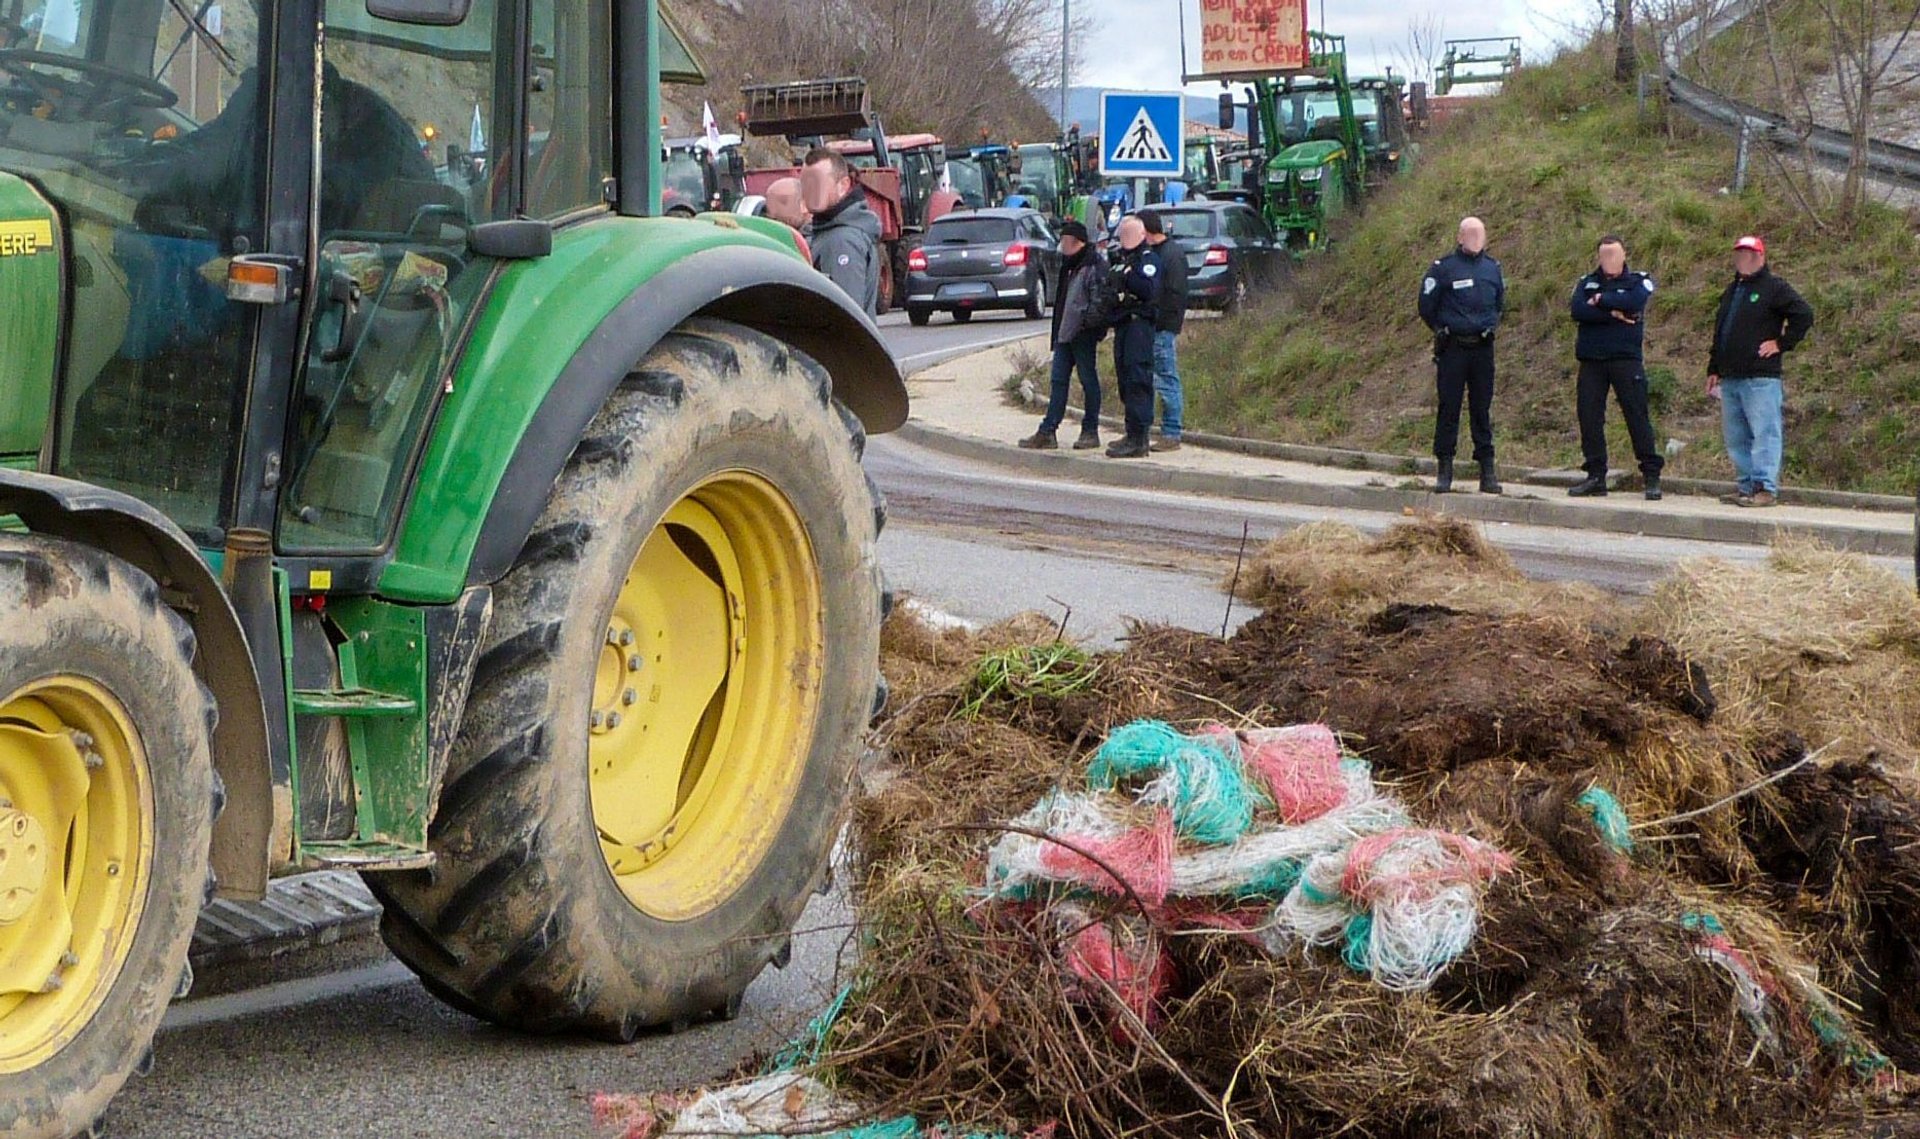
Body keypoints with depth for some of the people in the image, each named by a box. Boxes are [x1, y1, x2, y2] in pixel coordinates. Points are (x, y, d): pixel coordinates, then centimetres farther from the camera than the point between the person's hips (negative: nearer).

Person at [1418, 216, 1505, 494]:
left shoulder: (1492, 267, 10)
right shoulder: (1444, 267, -4)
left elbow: (1499, 303, 25)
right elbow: (1426, 306, 1)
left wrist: (1490, 326, 15)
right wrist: (1443, 330, 7)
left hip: (1483, 348, 3)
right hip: (1452, 349, -3)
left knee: (1482, 409, 5)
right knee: (1449, 407, -1)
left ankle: (1487, 470, 7)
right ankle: (1445, 469, 3)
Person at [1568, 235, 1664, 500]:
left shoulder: (1639, 281, 7)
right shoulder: (1586, 283, 14)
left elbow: (1633, 303, -15)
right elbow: (1578, 311, -5)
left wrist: (1601, 301, -5)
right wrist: (1612, 313, -12)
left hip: (1626, 359, -3)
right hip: (1591, 359, 3)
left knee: (1637, 416, -5)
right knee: (1589, 418, 0)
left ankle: (1652, 476, -3)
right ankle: (1596, 476, 7)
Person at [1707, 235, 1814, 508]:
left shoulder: (1774, 288, -2)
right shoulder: (1732, 291, 22)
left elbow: (1804, 315, -9)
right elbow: (1719, 333, 27)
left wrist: (1782, 344, -10)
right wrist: (1713, 370, 21)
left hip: (1761, 378, -8)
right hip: (1730, 378, 8)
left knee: (1764, 434, -9)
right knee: (1736, 438, 9)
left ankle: (1766, 488, -11)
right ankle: (1747, 486, 15)